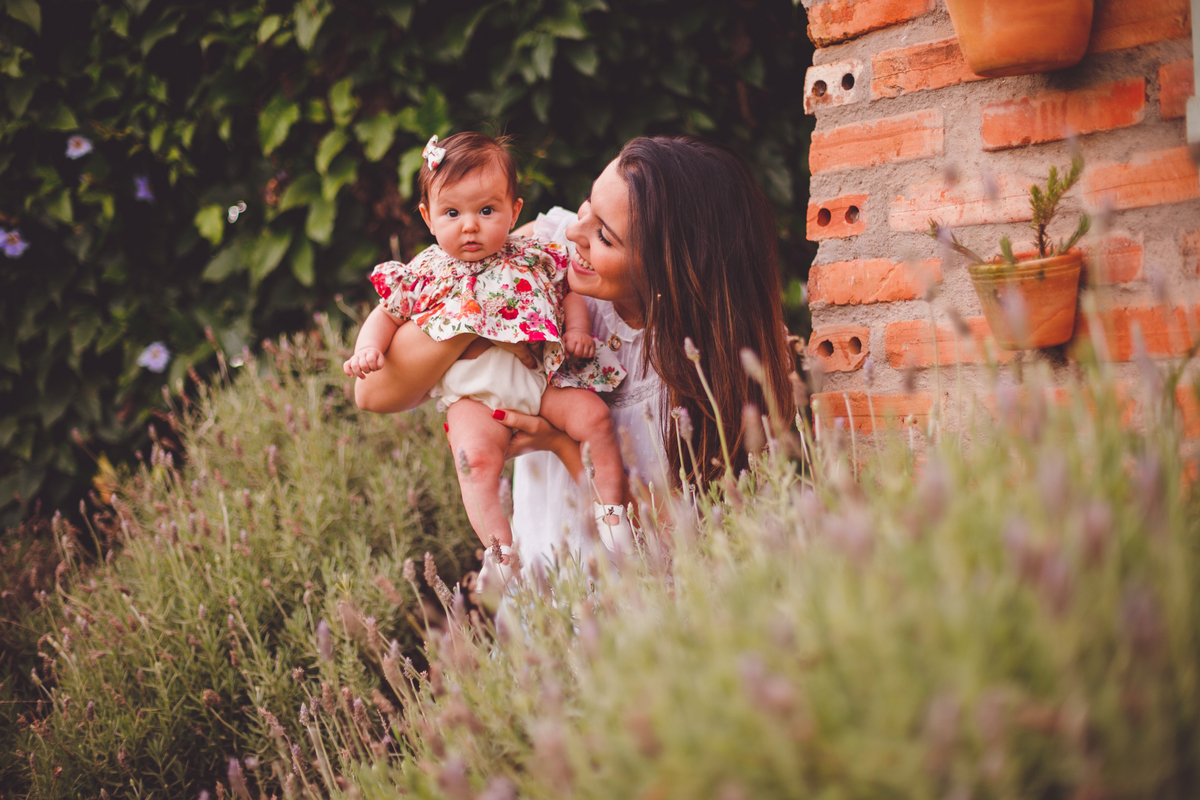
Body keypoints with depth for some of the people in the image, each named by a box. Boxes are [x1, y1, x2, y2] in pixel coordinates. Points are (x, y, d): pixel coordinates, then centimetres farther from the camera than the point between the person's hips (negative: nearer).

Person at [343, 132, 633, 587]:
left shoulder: (532, 258, 9)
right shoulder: (426, 275, 6)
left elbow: (569, 290, 22)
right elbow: (387, 314, 15)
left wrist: (577, 328, 3)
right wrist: (368, 347, -4)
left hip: (542, 375, 2)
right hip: (473, 393, -2)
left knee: (593, 416, -14)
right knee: (476, 458, -25)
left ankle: (614, 515, -1)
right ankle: (502, 555, -20)